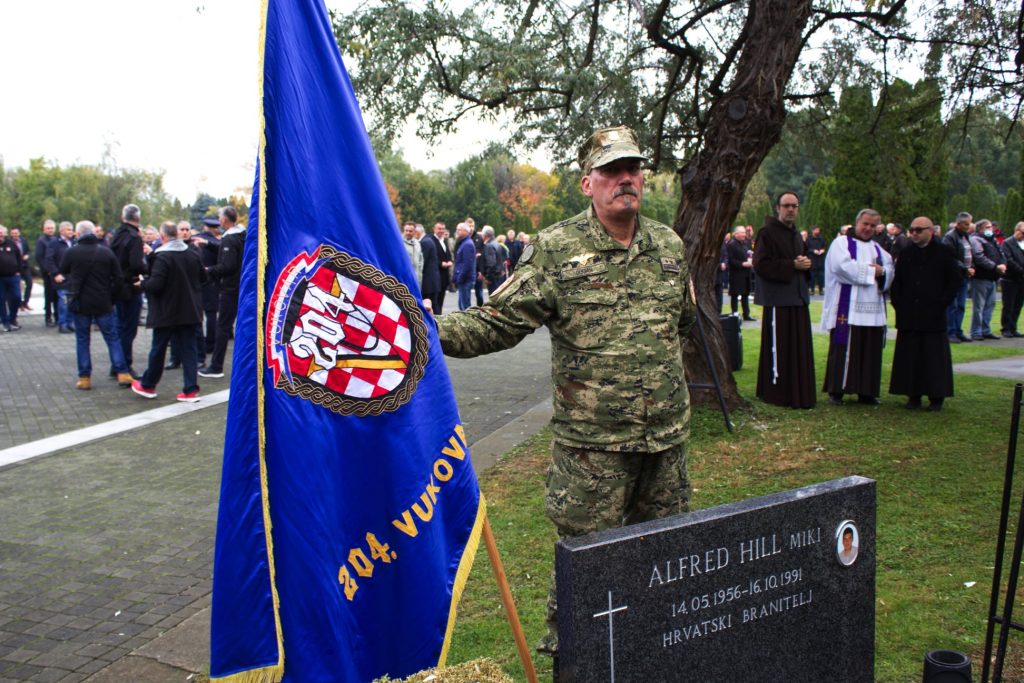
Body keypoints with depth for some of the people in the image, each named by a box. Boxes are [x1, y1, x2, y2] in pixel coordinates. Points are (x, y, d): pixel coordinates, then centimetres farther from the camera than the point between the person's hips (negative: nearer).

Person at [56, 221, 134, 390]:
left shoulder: (70, 253, -5)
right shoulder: (107, 252, -3)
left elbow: (60, 276, 6)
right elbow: (118, 279, -2)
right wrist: (109, 296, 8)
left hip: (80, 304, 0)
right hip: (103, 304, 0)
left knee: (82, 340, 8)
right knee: (113, 338, 6)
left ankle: (84, 378, 8)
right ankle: (122, 374, 1)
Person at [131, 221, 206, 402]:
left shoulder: (162, 257, -17)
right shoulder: (193, 254, 2)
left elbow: (155, 285, -22)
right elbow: (203, 277, 12)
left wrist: (143, 283, -2)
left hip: (166, 312, -5)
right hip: (189, 311, 5)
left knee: (158, 349, 9)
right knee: (188, 348, 6)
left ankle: (147, 385, 25)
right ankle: (190, 389, 3)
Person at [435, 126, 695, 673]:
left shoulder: (670, 246, 7)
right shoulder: (555, 249, -8)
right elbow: (498, 322, -13)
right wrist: (434, 331, -28)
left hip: (667, 436, 5)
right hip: (591, 442, -5)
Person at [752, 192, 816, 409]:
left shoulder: (796, 235, 18)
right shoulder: (767, 233, -7)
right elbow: (761, 264, -17)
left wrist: (806, 263, 3)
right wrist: (792, 265, -16)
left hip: (798, 297, 8)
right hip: (778, 299, -8)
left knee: (799, 348, 9)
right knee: (779, 348, -6)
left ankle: (798, 393, 16)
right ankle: (776, 393, 3)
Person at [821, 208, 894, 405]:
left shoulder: (878, 248, 22)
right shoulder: (842, 243, 2)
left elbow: (889, 270, 11)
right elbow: (844, 267, -15)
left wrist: (881, 271, -12)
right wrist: (872, 271, -6)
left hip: (873, 311, 6)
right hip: (847, 308, -6)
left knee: (870, 351, 6)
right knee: (843, 350, -5)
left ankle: (866, 392, 13)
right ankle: (836, 390, 1)